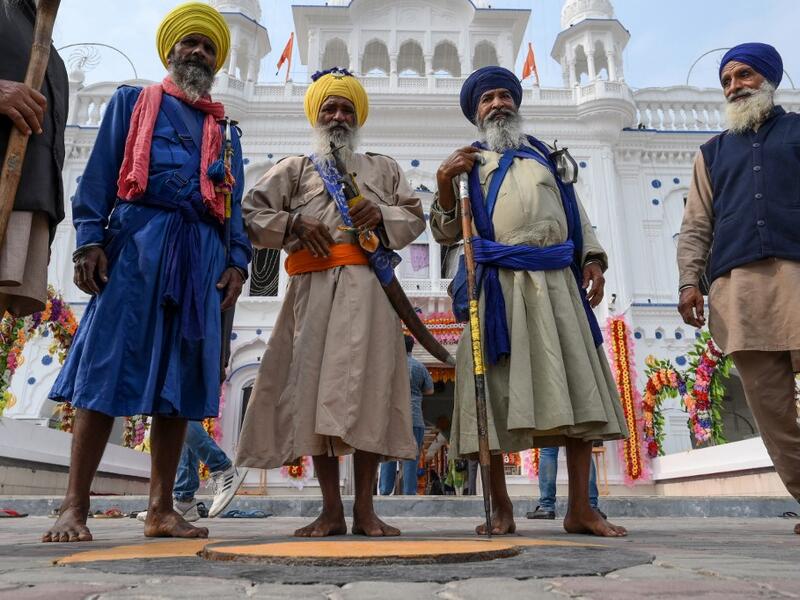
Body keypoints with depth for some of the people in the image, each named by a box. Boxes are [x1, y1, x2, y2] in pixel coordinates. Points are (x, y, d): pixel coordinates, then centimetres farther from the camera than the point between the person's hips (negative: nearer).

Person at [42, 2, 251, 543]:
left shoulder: (225, 131, 25)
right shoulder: (132, 102, 17)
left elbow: (235, 204, 18)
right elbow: (99, 175, 7)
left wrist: (237, 261, 2)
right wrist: (90, 239, -7)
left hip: (202, 256, 3)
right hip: (137, 244, -3)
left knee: (182, 379, 0)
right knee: (107, 372, -6)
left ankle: (161, 510, 7)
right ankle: (74, 508, 1)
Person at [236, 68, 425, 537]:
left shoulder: (383, 168, 23)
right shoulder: (294, 168, 20)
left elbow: (416, 217, 17)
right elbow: (252, 214, 12)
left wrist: (383, 215, -3)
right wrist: (294, 224, -5)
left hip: (369, 287, 0)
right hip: (314, 287, 0)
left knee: (367, 389, -7)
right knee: (316, 388, -4)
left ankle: (365, 510, 0)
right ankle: (331, 511, 4)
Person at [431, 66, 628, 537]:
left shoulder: (548, 157, 26)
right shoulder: (466, 161, 17)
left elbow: (577, 214, 22)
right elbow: (447, 234, 9)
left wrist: (593, 259, 6)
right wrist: (444, 185, -7)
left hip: (557, 282, 3)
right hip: (497, 284, -3)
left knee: (578, 389, -1)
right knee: (497, 393, -5)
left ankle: (580, 509, 8)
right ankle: (501, 510, 6)